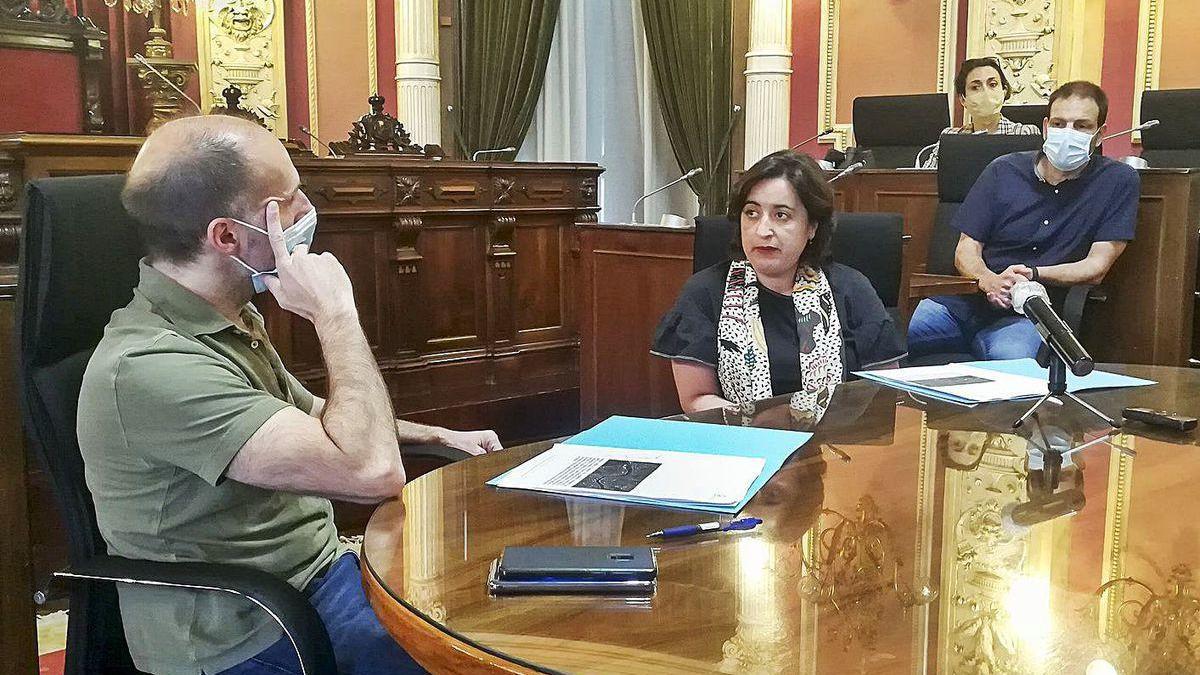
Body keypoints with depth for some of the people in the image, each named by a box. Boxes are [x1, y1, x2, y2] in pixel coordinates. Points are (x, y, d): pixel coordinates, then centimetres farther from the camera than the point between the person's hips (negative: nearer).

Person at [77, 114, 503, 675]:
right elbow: (372, 471, -34)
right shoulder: (147, 367, -27)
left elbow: (309, 415, 24)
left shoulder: (229, 322, 5)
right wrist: (334, 313, -23)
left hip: (317, 566, 9)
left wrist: (437, 436, 16)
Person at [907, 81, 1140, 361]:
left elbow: (1096, 267, -1)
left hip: (1030, 313, -2)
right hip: (967, 301, 3)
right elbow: (967, 249, 6)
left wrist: (1032, 274, -18)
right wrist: (988, 280, -17)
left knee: (1011, 358, -39)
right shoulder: (1004, 171, 9)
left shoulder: (1119, 181, 4)